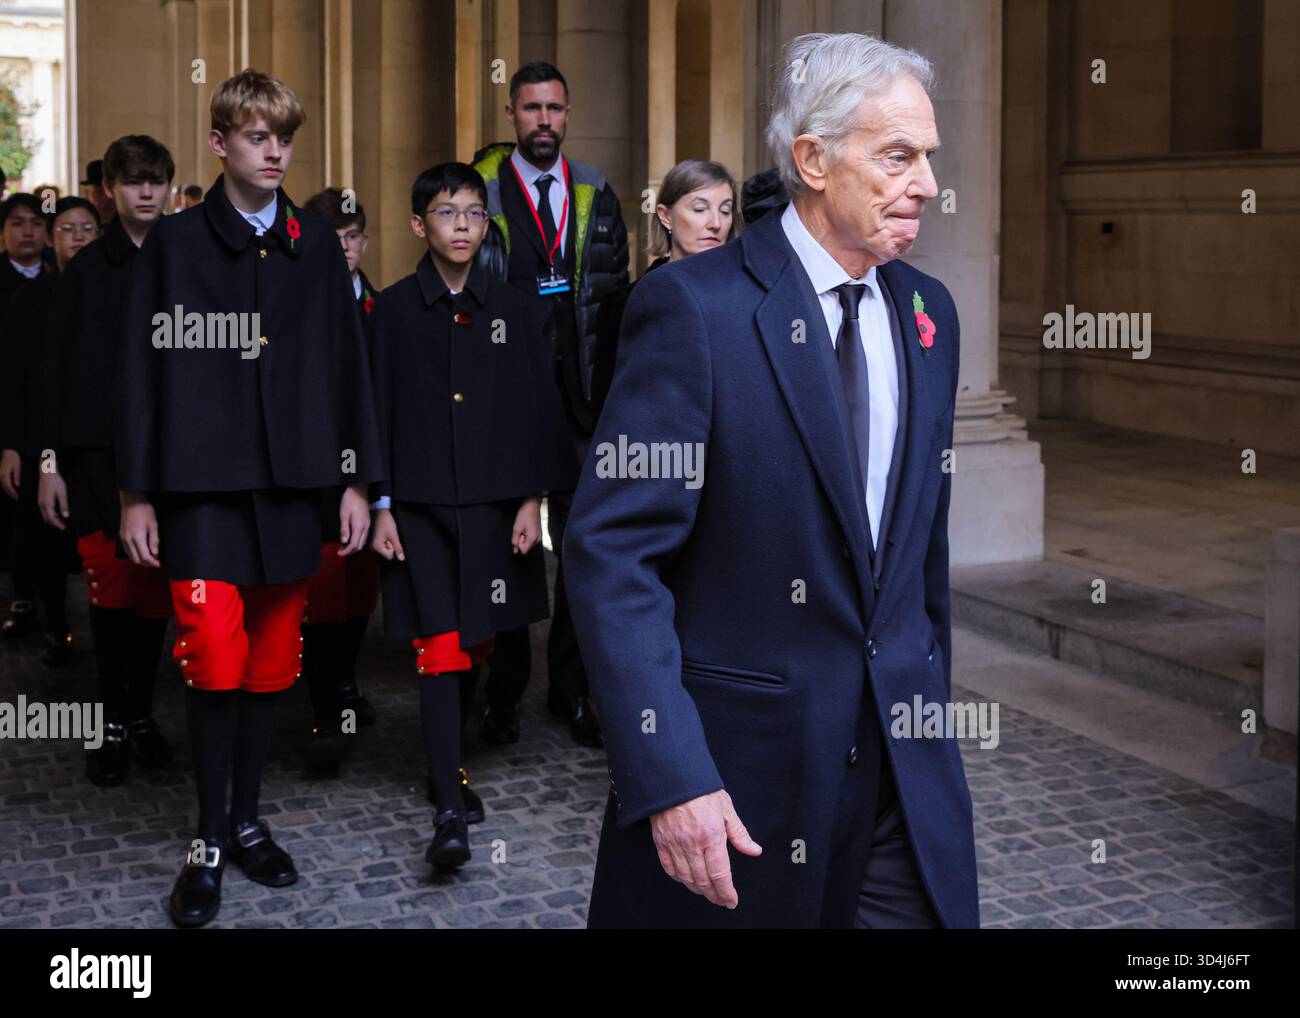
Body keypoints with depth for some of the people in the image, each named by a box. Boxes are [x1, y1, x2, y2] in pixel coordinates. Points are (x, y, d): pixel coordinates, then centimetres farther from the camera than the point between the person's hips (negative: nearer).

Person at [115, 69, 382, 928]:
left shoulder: (316, 246, 8)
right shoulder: (175, 244, 1)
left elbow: (346, 366, 9)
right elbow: (142, 368, 1)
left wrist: (357, 480, 5)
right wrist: (137, 492, -2)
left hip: (291, 485, 3)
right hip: (202, 486, -3)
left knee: (270, 664, 9)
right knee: (215, 661, -9)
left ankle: (247, 821, 24)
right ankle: (210, 841, 6)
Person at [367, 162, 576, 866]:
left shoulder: (511, 308, 5)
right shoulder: (393, 311, 1)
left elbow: (536, 410, 6)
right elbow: (378, 412, 2)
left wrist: (532, 502, 0)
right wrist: (381, 508, -3)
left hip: (494, 504, 2)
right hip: (421, 506, -2)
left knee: (474, 648, 10)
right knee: (439, 650, -8)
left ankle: (447, 762, 32)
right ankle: (449, 810, -8)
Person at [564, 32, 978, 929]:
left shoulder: (928, 311, 8)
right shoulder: (695, 307, -12)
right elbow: (612, 549, -17)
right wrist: (668, 778, -22)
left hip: (904, 766, 5)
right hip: (737, 764, -5)